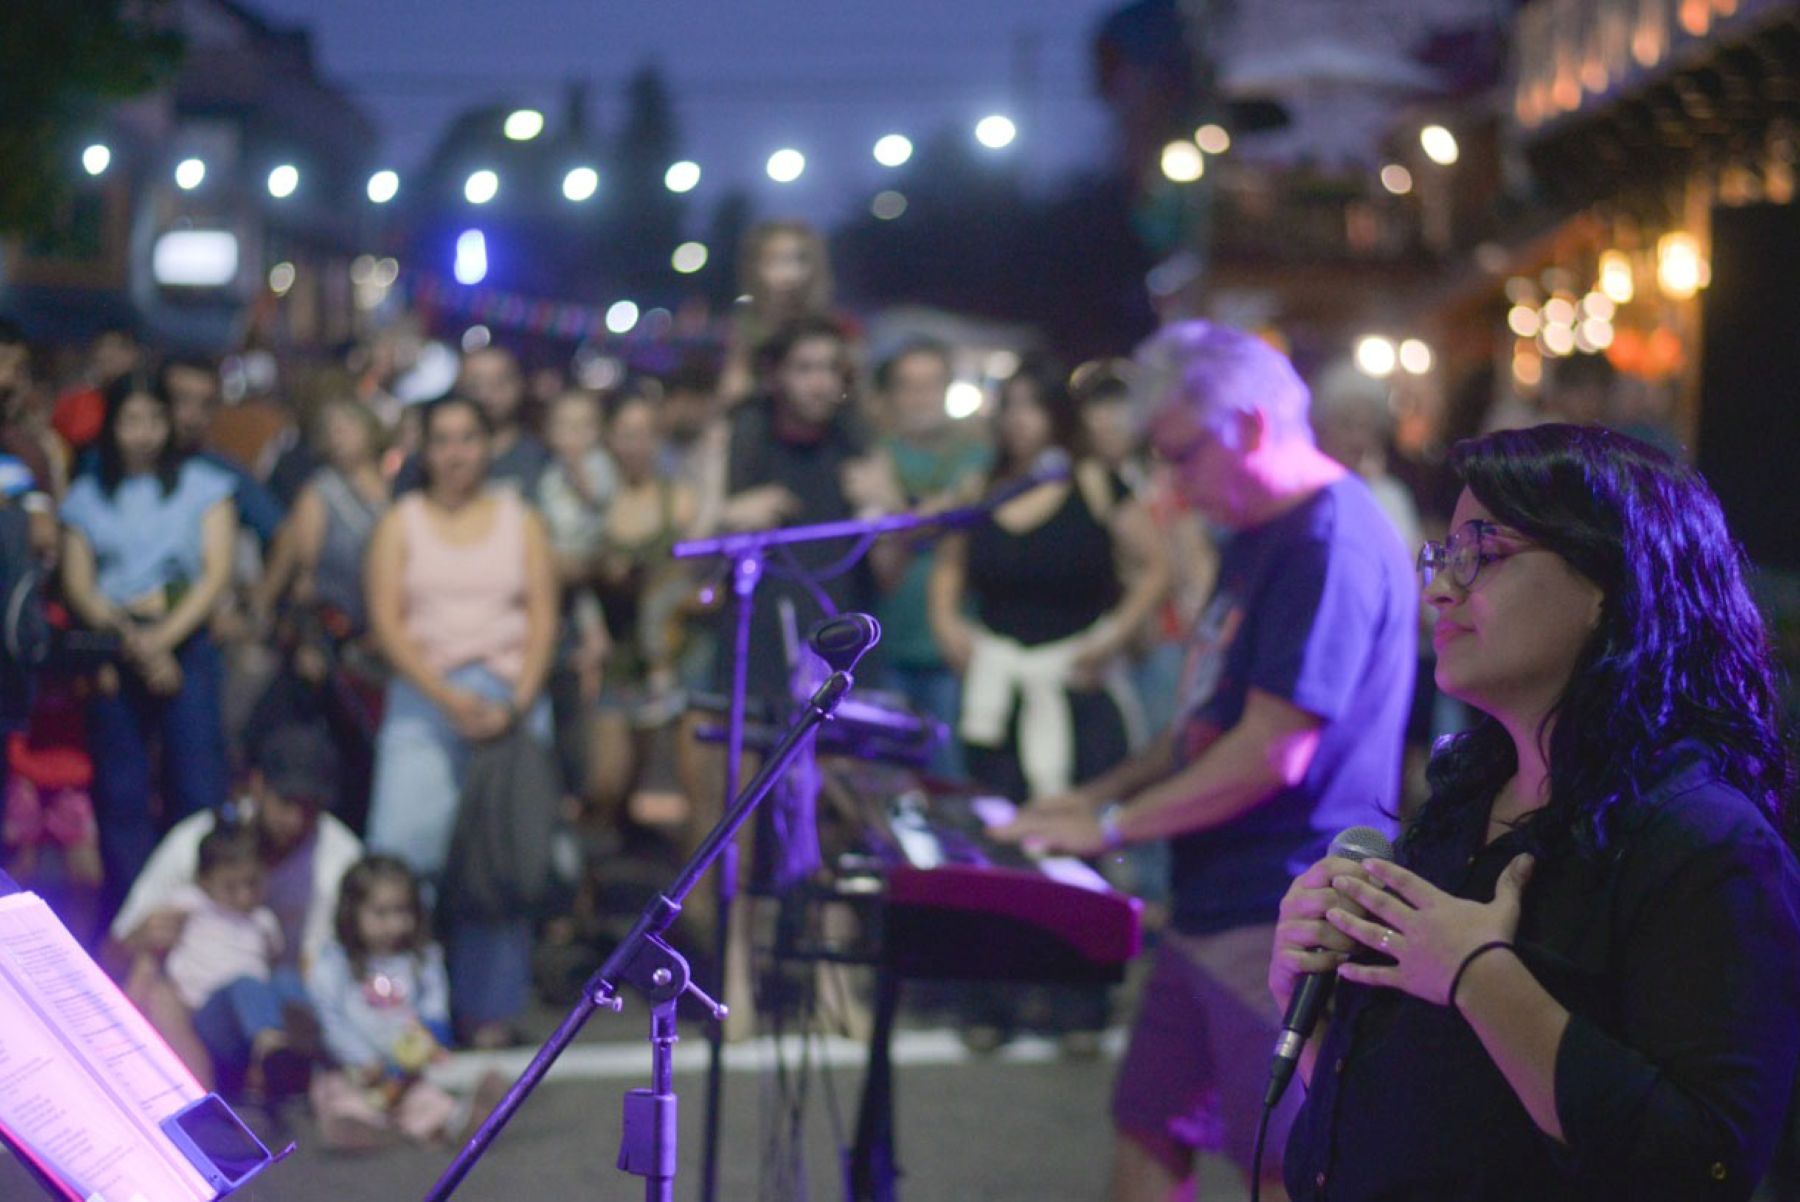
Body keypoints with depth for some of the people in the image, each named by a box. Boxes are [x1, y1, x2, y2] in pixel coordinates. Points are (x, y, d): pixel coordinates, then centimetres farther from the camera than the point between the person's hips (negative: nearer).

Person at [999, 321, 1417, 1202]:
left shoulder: (1331, 545, -18)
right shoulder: (1256, 541, 16)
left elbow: (1275, 750, -23)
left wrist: (1114, 823, -15)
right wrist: (1101, 792, 14)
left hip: (1282, 917, -10)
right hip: (1213, 902, 10)